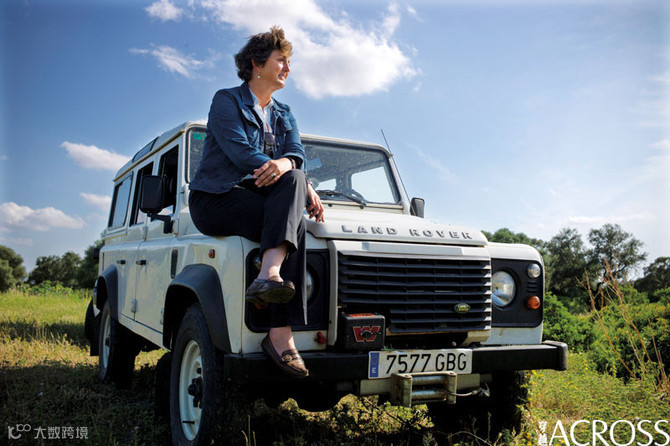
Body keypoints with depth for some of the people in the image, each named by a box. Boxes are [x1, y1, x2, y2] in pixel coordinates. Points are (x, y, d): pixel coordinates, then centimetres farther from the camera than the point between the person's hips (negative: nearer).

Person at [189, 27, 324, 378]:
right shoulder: (226, 101, -1)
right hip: (214, 198, -5)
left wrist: (284, 164, -28)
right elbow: (240, 153, -16)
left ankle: (268, 277, -39)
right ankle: (280, 335, -34)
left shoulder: (284, 115, 19)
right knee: (294, 226, -27)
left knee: (291, 178, -28)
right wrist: (305, 190, -22)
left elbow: (297, 154, 1)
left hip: (256, 196, 5)